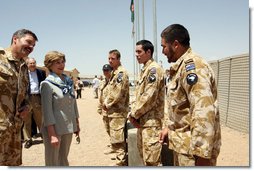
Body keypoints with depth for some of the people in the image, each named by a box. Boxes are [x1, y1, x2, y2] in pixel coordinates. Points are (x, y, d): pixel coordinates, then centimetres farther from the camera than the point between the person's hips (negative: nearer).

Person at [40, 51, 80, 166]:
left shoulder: (69, 81, 7)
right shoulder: (47, 84, -11)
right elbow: (47, 110, -16)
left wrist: (77, 124, 13)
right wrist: (52, 134, -19)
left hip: (68, 127, 6)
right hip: (54, 128, -5)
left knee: (64, 160, 18)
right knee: (53, 162, 7)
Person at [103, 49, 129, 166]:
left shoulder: (121, 73, -15)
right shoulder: (114, 73, 16)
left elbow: (117, 94, -22)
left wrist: (106, 104, -9)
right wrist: (106, 103, 6)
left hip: (118, 111, -10)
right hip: (114, 111, 10)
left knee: (117, 140, -5)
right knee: (119, 139, 17)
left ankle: (121, 163, 5)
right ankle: (123, 160, 28)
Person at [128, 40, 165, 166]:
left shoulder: (154, 69, -15)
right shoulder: (144, 70, 15)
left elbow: (149, 97, -22)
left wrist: (134, 114, -12)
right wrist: (133, 113, 4)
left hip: (152, 121, -10)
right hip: (142, 120, 10)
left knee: (151, 159, -3)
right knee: (144, 154, 20)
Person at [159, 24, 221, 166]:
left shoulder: (192, 65, -20)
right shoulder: (181, 67, 12)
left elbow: (204, 113, -29)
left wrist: (202, 155, -29)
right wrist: (169, 127, 20)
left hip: (193, 147, -9)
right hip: (183, 143, 9)